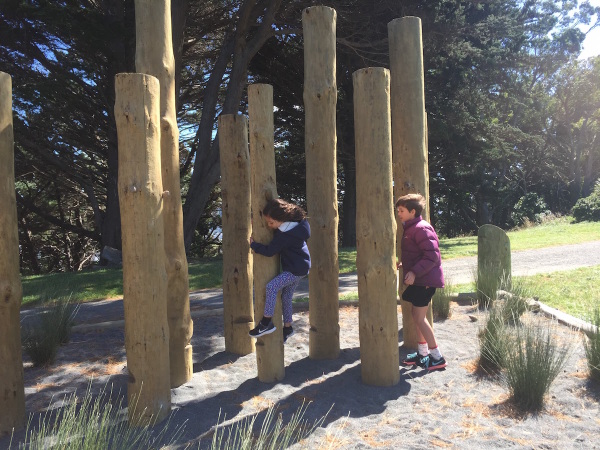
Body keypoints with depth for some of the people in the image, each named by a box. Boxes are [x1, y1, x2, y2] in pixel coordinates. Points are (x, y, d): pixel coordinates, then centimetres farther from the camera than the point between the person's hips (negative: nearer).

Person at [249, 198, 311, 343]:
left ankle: (266, 322, -16)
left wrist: (253, 244, -8)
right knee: (286, 297, 17)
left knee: (271, 286, -23)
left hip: (296, 270, -10)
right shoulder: (295, 223, -2)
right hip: (299, 267, 10)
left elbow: (269, 251, -23)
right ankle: (287, 327, 31)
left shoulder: (285, 235, -28)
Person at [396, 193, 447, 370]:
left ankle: (437, 357, 4)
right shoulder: (411, 228, 14)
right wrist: (404, 265, 13)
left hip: (425, 280, -11)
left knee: (419, 318, -6)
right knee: (417, 315, 16)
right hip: (419, 280, 11)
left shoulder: (421, 228, -17)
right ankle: (422, 353, 28)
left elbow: (432, 256, -25)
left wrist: (414, 272, -29)